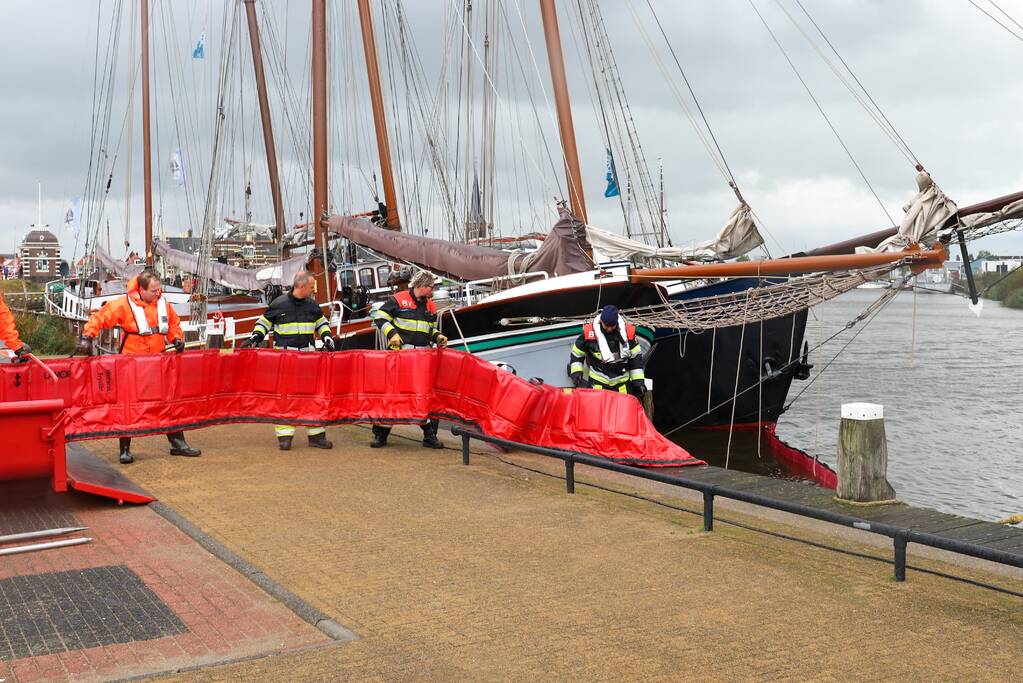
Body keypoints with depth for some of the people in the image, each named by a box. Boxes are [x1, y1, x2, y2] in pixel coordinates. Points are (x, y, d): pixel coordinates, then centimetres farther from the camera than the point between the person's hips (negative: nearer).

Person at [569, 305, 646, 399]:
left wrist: (638, 380, 3)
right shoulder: (589, 332, -9)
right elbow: (577, 353, 5)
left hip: (622, 383, 2)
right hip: (598, 383, -2)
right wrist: (576, 372, -7)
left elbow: (636, 356, 6)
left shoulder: (628, 332, -5)